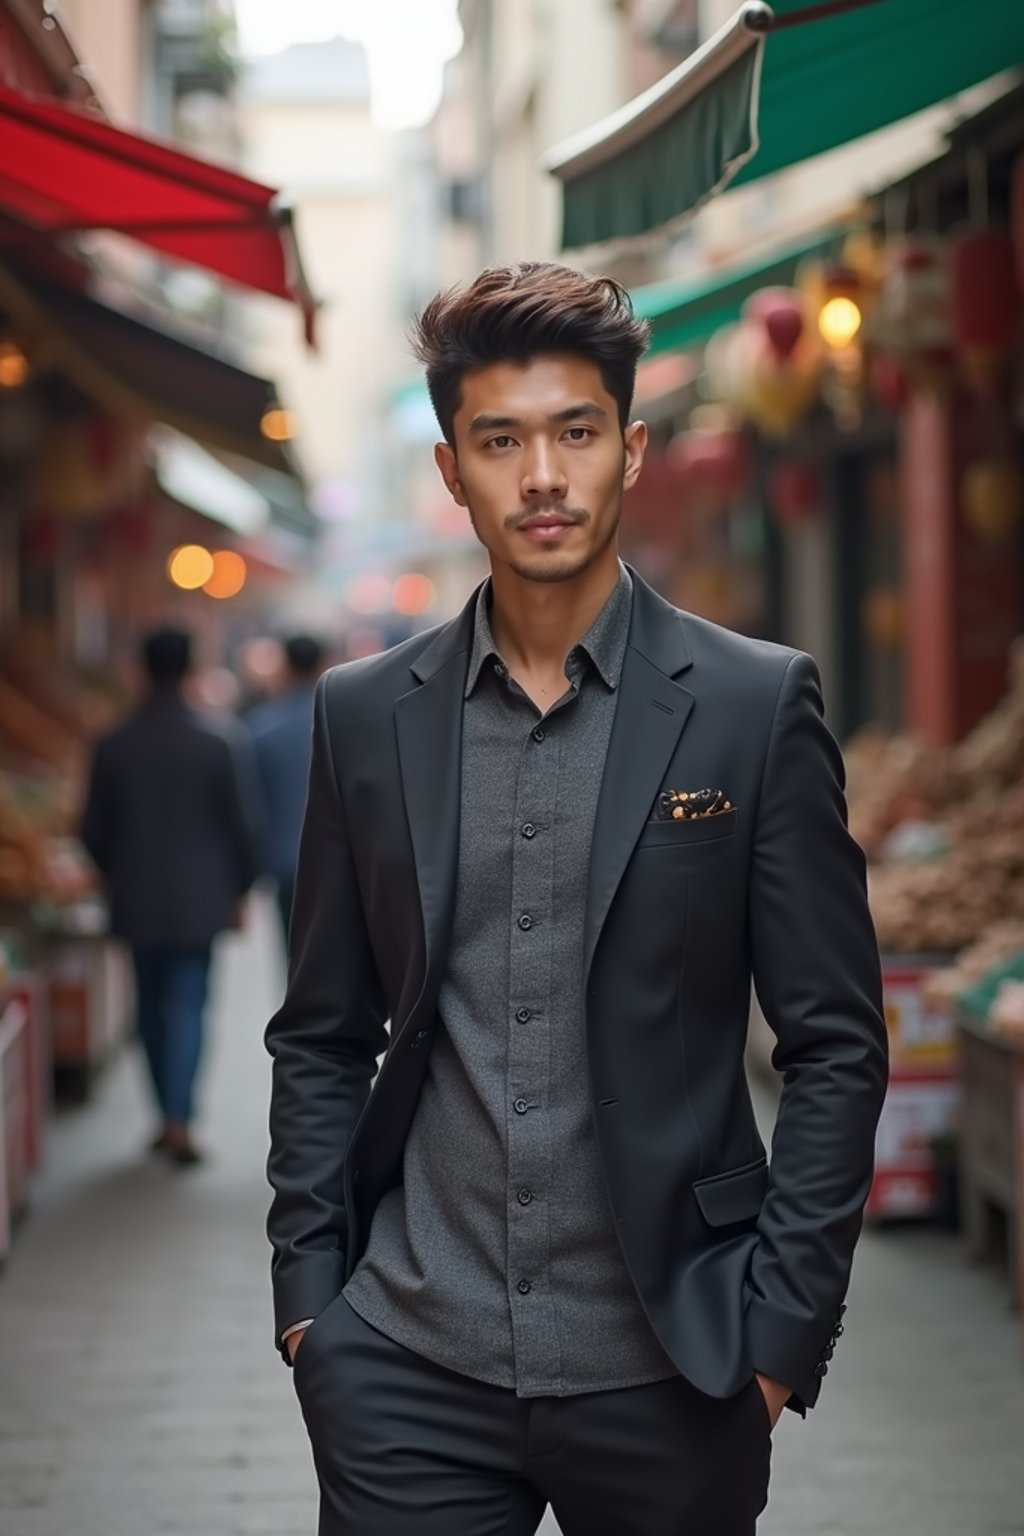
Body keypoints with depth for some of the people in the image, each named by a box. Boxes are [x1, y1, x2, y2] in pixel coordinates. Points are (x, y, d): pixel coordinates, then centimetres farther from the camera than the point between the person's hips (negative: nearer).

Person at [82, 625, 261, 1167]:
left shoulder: (113, 746, -5)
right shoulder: (219, 741, -10)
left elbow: (94, 830, 1)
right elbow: (243, 822, -7)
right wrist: (239, 888, 6)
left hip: (137, 902, 2)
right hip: (199, 898, -2)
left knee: (152, 1006, 14)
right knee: (188, 1005, 1)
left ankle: (167, 1116, 22)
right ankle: (179, 1121, -11)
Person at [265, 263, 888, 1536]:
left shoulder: (755, 704, -2)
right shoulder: (365, 715, 6)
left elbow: (836, 1046, -1)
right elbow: (322, 1039, 12)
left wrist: (783, 1328, -6)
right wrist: (307, 1290, 3)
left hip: (666, 1371, -1)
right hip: (409, 1372, 2)